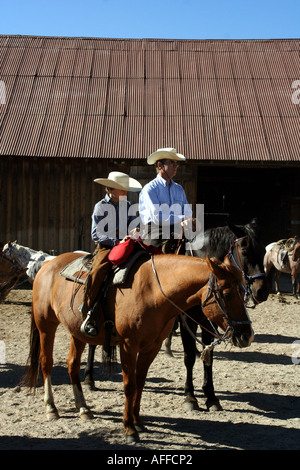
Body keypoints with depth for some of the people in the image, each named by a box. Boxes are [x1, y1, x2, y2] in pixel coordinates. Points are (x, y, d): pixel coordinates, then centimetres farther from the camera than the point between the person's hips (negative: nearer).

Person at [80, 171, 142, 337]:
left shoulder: (127, 205, 17)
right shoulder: (101, 207, 2)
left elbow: (134, 222, 12)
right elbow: (96, 234, -4)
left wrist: (135, 231, -13)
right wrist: (116, 242, -15)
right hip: (106, 247, -5)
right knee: (96, 273, -30)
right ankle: (88, 316, -23)